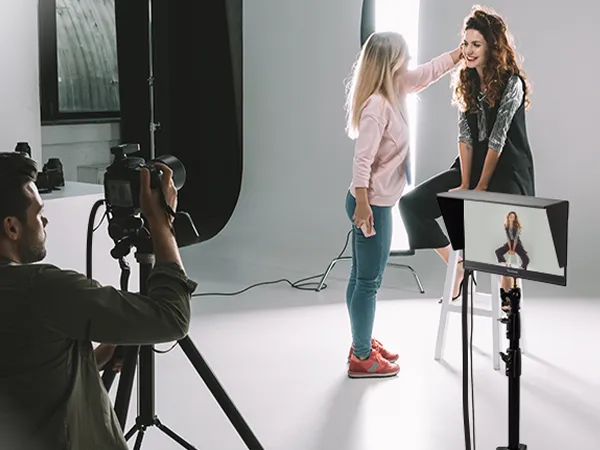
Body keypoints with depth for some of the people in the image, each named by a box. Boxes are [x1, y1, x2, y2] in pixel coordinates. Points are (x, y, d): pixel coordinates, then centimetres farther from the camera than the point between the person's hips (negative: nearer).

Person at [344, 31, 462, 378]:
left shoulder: (396, 91, 6)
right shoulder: (376, 105, -22)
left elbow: (430, 71, 20)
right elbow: (363, 160, -26)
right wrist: (363, 205, -29)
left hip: (377, 202, 10)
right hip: (371, 205, -10)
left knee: (362, 277, 18)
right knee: (369, 281, -1)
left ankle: (362, 344, 30)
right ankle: (362, 358, 9)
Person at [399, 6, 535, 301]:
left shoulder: (511, 83, -13)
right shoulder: (465, 81, 6)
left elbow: (497, 138, -16)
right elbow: (465, 135, -1)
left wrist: (481, 187, -16)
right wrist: (465, 184, -8)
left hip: (508, 171, -7)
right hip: (473, 165, 7)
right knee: (412, 204, -6)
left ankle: (508, 289, -9)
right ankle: (457, 266, 5)